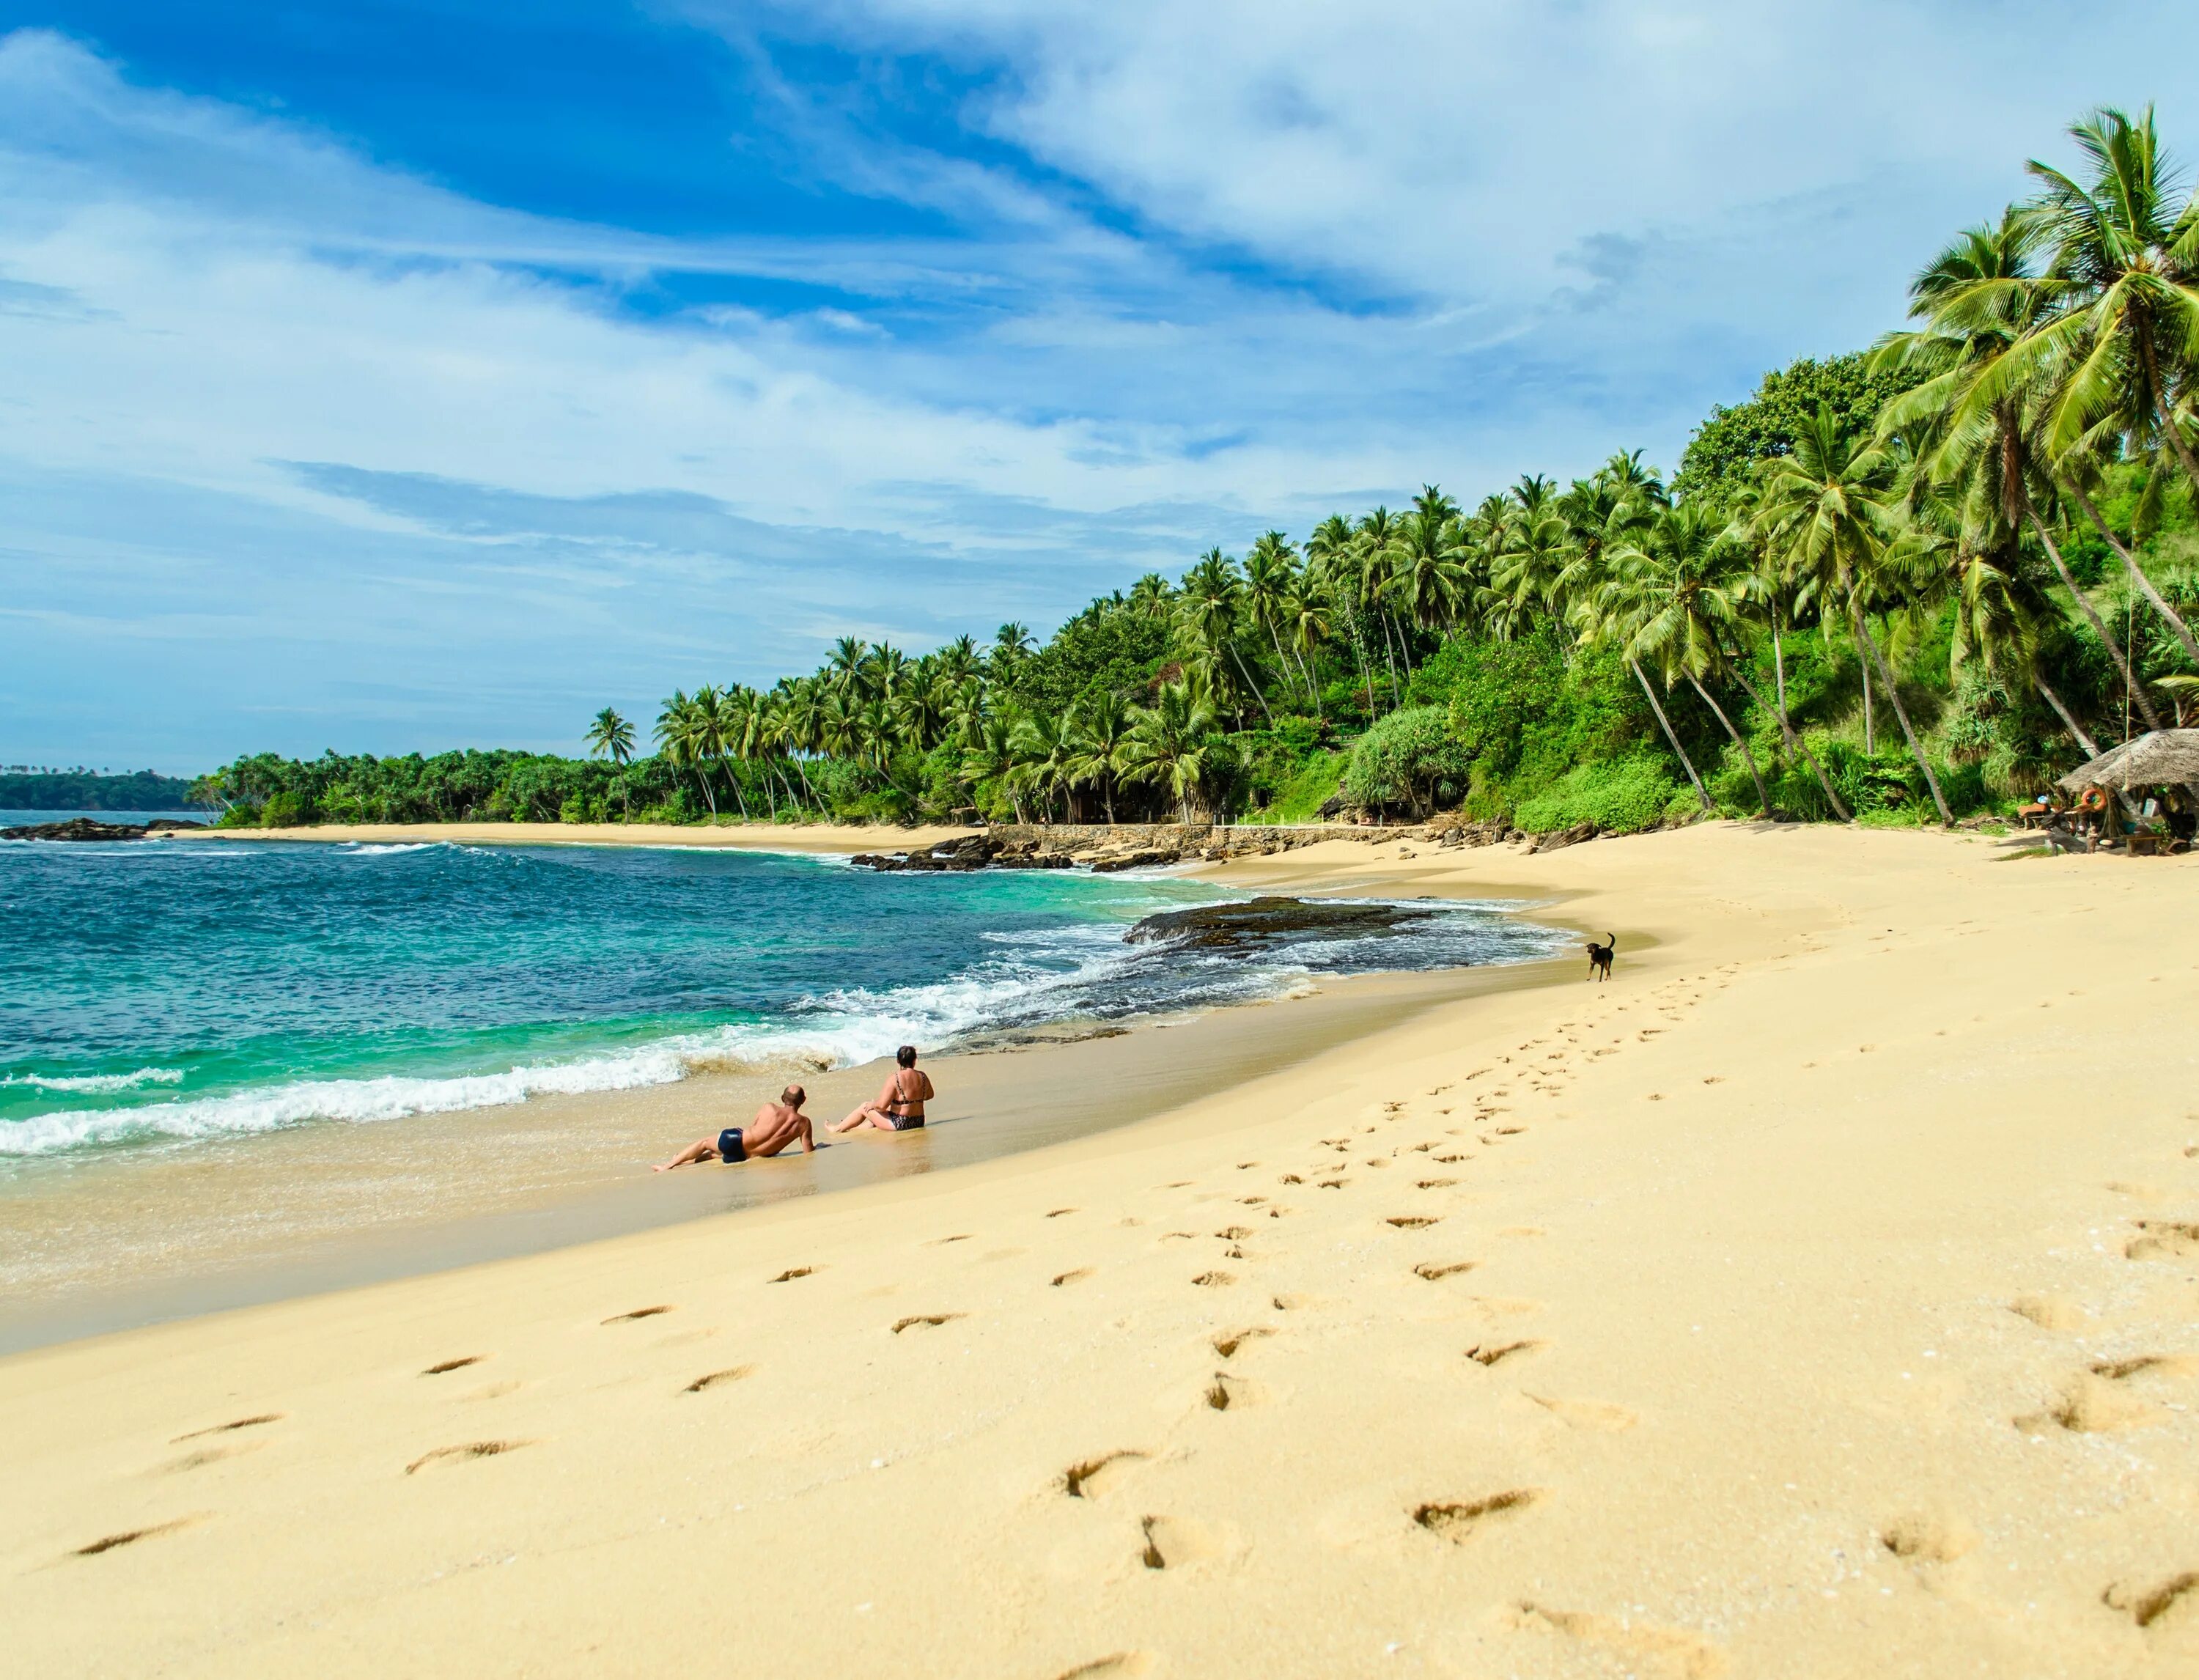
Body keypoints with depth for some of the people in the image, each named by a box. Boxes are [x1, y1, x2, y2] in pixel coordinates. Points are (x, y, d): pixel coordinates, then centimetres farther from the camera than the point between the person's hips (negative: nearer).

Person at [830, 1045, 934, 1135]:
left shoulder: (894, 1079, -20)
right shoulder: (922, 1077, -3)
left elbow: (882, 1105, -21)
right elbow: (930, 1095, 15)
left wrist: (872, 1104, -1)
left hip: (900, 1124, -6)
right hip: (918, 1122, 6)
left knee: (864, 1108, 16)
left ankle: (839, 1129, 35)